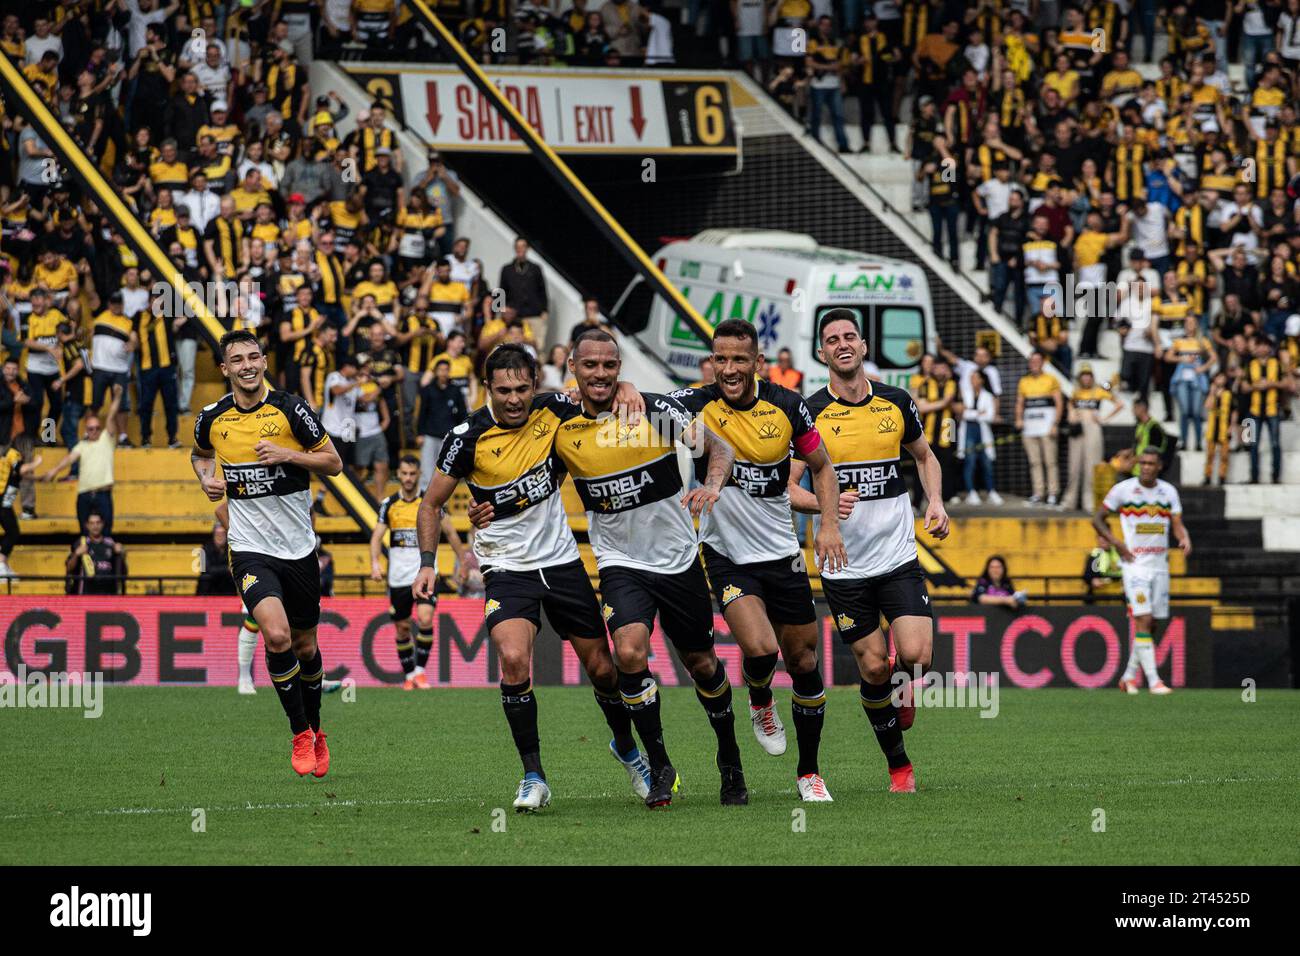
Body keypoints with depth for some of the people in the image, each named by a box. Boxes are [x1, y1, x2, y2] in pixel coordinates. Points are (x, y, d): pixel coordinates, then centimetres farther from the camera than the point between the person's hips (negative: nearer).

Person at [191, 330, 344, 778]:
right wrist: (207, 478, 2)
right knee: (277, 635, -21)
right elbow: (200, 454, 24)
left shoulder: (291, 409, -6)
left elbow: (333, 462, -2)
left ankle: (315, 728, 35)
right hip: (251, 550, 0)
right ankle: (300, 734, -5)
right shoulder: (212, 418, 1)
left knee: (305, 646, 11)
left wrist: (287, 454, -16)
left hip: (299, 548, 0)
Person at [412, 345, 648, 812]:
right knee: (513, 660, -25)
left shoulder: (552, 410, -8)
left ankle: (626, 745, 38)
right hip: (506, 566, -3)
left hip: (561, 559, 3)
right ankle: (533, 775, -14)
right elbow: (432, 503, -3)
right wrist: (427, 565, -13)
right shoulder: (468, 438, -15)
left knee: (602, 668, 8)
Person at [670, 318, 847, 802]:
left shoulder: (786, 406, -6)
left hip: (782, 553, 3)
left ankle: (809, 771, 25)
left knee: (803, 661, 8)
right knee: (760, 648, -23)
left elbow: (821, 467, 7)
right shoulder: (695, 405, -12)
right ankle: (760, 703, 14)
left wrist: (829, 524, -6)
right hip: (727, 557, -3)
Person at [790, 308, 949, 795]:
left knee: (916, 655, -14)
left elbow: (924, 455, 22)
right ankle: (898, 764, 17)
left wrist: (936, 501, 4)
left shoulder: (896, 403, 4)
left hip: (898, 556, 2)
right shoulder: (810, 413, -6)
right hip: (843, 567, -2)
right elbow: (785, 487, -5)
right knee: (873, 667, -1)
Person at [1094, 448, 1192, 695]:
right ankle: (1153, 681, -18)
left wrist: (1184, 539, -17)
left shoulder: (1169, 492, 6)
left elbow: (1177, 525, 6)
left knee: (1152, 626, 8)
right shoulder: (1123, 489, -4)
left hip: (1160, 564, 5)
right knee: (1143, 621, -15)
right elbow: (1097, 519, 3)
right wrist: (1117, 544, -10)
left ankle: (1129, 676, 23)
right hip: (1135, 565, -5)